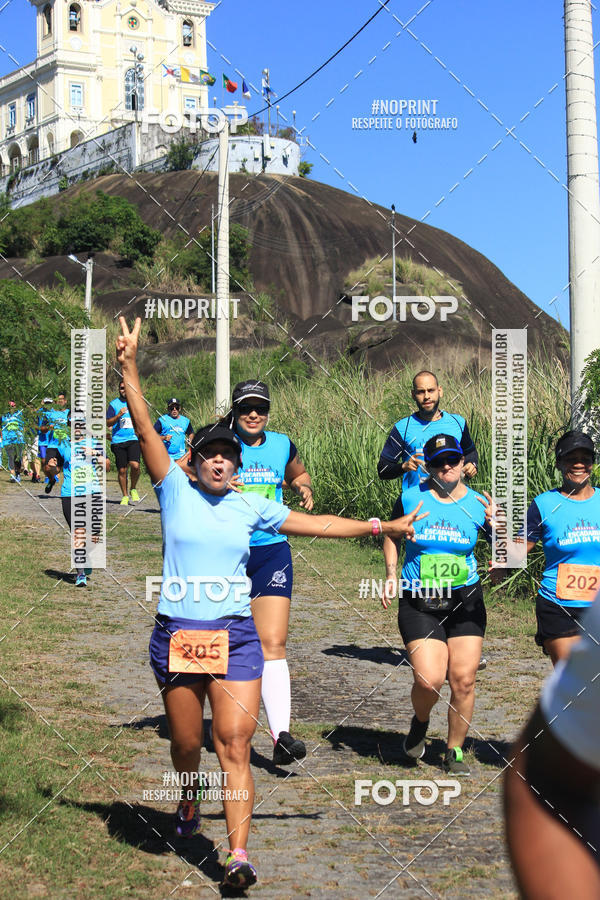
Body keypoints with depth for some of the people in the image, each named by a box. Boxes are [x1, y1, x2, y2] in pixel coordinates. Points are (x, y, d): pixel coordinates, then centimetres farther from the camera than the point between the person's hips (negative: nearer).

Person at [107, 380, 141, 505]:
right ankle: (125, 496, 17)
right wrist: (118, 415, -15)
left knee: (135, 465, -20)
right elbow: (108, 423, 0)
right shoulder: (114, 404, 6)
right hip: (118, 441, 0)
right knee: (122, 470, 2)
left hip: (133, 440, 0)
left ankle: (133, 489, 4)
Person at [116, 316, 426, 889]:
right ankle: (188, 807, 42)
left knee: (235, 745, -9)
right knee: (186, 744, 10)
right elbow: (146, 432, -6)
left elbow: (316, 523, 16)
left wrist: (381, 527, 17)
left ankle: (238, 854, -10)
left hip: (235, 635, 1)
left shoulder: (250, 506, 10)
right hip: (176, 633, -1)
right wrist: (129, 369, -15)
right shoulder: (176, 491, 4)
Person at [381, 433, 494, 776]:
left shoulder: (478, 503, -1)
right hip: (419, 603, -1)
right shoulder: (411, 498, -3)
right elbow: (392, 535, 15)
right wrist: (391, 574, 2)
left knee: (463, 680, -3)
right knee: (429, 680, -14)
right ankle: (420, 722, 21)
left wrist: (496, 525, -22)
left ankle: (454, 752, 16)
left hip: (465, 603, 1)